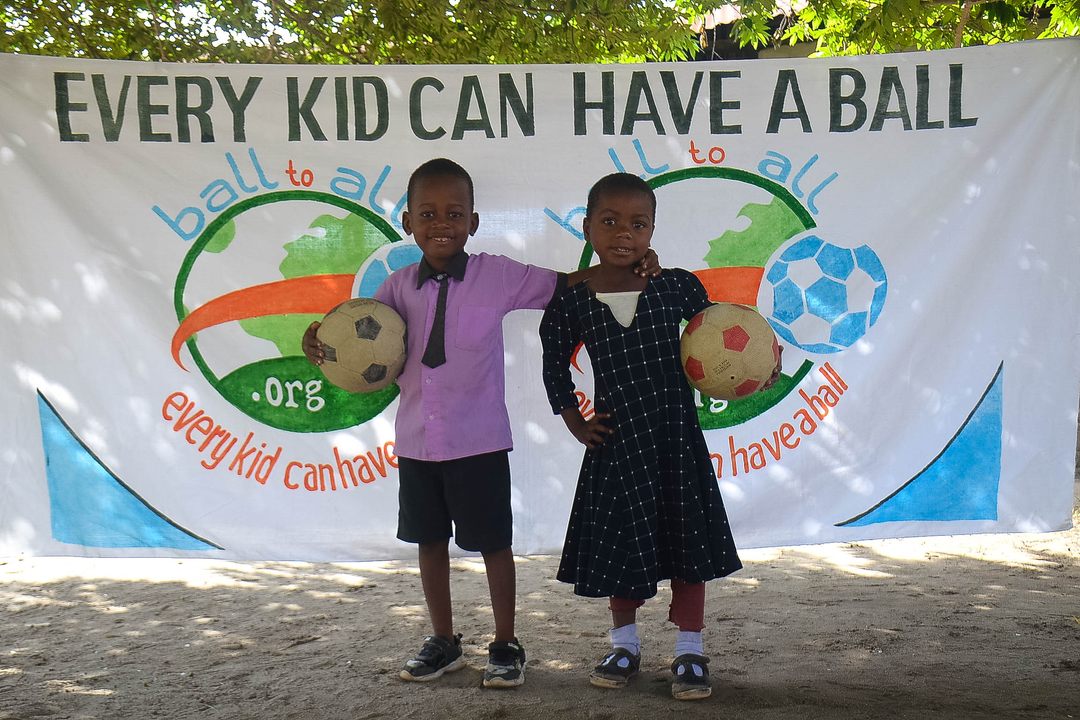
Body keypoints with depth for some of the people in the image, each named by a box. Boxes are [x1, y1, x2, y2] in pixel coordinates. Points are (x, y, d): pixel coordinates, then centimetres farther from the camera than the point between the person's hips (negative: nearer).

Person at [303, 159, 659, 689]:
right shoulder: (400, 287, 2)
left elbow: (564, 285, -5)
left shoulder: (498, 275, -6)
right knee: (430, 541, 15)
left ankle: (506, 645, 25)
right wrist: (321, 342, -15)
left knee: (493, 543, 7)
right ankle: (443, 642, 33)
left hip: (479, 440, -4)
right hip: (416, 441, 4)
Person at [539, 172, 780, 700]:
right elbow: (554, 368, 9)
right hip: (615, 444, 0)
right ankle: (624, 645, 32)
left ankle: (690, 653, 23)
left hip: (677, 439, 0)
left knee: (687, 544, 7)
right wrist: (575, 423, 4)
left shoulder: (678, 287, -5)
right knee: (619, 546, 11)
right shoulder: (571, 305, -5)